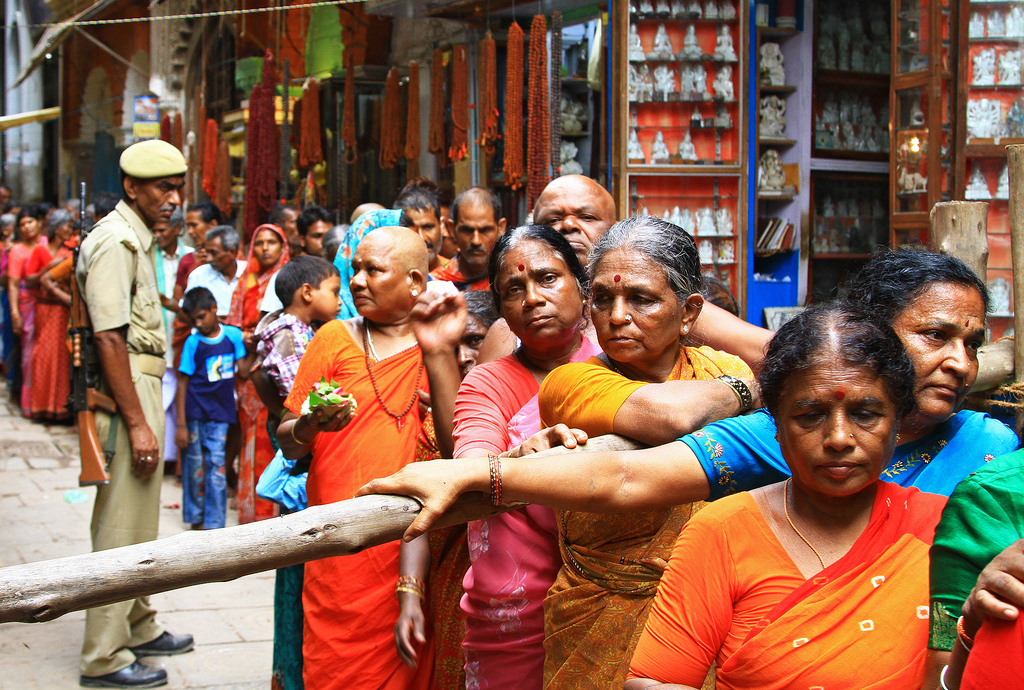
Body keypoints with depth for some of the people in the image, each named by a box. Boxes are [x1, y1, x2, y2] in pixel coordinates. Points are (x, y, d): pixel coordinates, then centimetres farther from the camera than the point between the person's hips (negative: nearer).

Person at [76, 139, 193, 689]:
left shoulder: (137, 238, 17)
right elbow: (109, 338, -22)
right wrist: (137, 423, -23)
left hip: (142, 387, 11)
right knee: (120, 525, -5)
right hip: (126, 393, -11)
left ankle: (138, 627, 34)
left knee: (138, 520, 20)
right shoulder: (116, 241, -15)